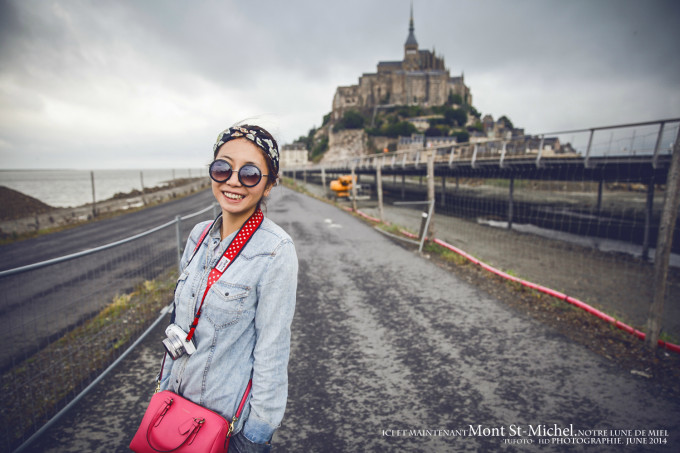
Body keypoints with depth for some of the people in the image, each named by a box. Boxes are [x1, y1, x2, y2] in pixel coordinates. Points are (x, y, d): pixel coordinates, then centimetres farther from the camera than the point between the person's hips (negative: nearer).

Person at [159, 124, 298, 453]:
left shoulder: (276, 251, -23)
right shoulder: (199, 235, -3)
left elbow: (272, 349, -19)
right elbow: (180, 321, 7)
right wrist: (166, 384, 13)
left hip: (230, 417, -6)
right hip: (180, 399, 6)